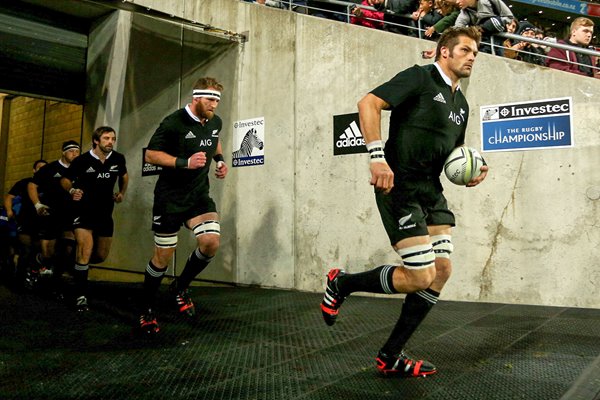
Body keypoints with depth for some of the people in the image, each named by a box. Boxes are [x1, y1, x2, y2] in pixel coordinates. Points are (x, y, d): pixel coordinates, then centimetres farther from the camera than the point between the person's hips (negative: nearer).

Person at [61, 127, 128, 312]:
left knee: (101, 255, 11)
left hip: (105, 213, 4)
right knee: (85, 250, -18)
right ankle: (81, 296, -9)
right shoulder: (82, 160, -12)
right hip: (83, 211, -4)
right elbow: (65, 179, 0)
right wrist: (72, 190, -20)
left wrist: (122, 192, 7)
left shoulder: (118, 159, -2)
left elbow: (124, 176, 20)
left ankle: (79, 266, 45)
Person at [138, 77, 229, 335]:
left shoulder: (215, 122, 4)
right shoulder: (174, 123, -15)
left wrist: (220, 159, 8)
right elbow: (150, 155, -14)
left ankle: (180, 288, 10)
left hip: (199, 195, 5)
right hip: (170, 197, -5)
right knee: (163, 257, 1)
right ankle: (146, 311, 22)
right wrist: (185, 162, -25)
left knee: (211, 242, -17)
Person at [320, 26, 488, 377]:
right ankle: (341, 283, 12)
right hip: (399, 187, -9)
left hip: (431, 191, 9)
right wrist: (377, 157, -26)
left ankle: (391, 357, 12)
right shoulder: (420, 77, -5)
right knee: (421, 277, -12)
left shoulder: (461, 103, 20)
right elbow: (368, 103, -16)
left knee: (442, 270, 1)